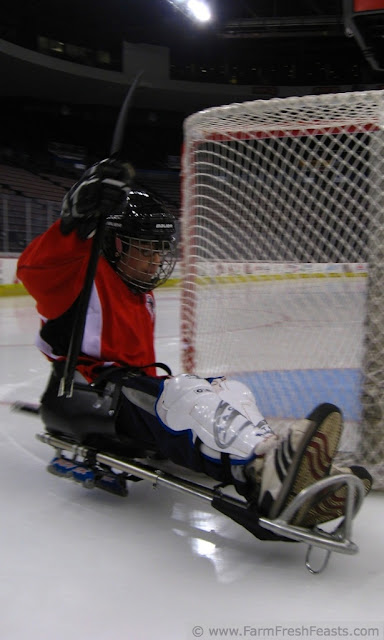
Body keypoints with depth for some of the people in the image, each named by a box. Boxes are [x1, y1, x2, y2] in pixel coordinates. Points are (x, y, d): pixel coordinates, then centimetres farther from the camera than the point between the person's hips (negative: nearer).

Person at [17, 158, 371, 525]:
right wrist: (77, 221, -38)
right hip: (82, 392, -8)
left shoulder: (142, 296, 25)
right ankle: (270, 472, -56)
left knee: (232, 393, -13)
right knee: (183, 397, -35)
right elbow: (34, 271, -26)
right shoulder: (86, 274, -4)